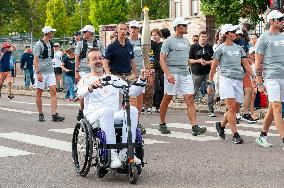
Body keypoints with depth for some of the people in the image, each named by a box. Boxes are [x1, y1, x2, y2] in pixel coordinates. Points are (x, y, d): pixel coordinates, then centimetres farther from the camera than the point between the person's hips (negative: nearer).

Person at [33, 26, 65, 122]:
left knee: (53, 92, -5)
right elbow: (35, 60, -12)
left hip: (50, 71, 6)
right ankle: (40, 114, 14)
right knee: (39, 93, 4)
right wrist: (38, 73, -19)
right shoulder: (39, 44, -9)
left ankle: (54, 114, -8)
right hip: (41, 72, -6)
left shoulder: (50, 43, 12)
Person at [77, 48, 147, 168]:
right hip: (94, 116, -3)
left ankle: (125, 152, -30)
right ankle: (112, 154, -39)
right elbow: (81, 94, -13)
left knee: (132, 110, -28)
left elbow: (133, 92, 14)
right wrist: (91, 87, -36)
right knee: (106, 110, -38)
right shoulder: (85, 80, 12)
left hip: (115, 116, 3)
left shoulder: (113, 79, 24)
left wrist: (142, 79, -5)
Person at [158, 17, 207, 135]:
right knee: (167, 99, 5)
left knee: (190, 99, -6)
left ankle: (195, 127, -12)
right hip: (172, 73, -5)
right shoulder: (169, 41, -3)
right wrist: (168, 74, -21)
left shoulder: (186, 41, 17)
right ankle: (162, 124, 20)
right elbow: (162, 59, -10)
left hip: (185, 74, 5)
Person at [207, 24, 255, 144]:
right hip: (226, 79, -5)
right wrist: (210, 83, 2)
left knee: (234, 109, 5)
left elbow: (246, 64, 18)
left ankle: (221, 125, 30)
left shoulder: (238, 48, 18)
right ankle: (235, 135, -13)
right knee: (232, 107, -14)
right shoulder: (221, 48, 3)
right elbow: (213, 67, 4)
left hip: (239, 80, 5)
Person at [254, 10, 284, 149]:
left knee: (273, 108, 10)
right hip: (271, 76, -6)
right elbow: (258, 63, -3)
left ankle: (262, 136, 21)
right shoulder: (264, 38, -2)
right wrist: (259, 83, -8)